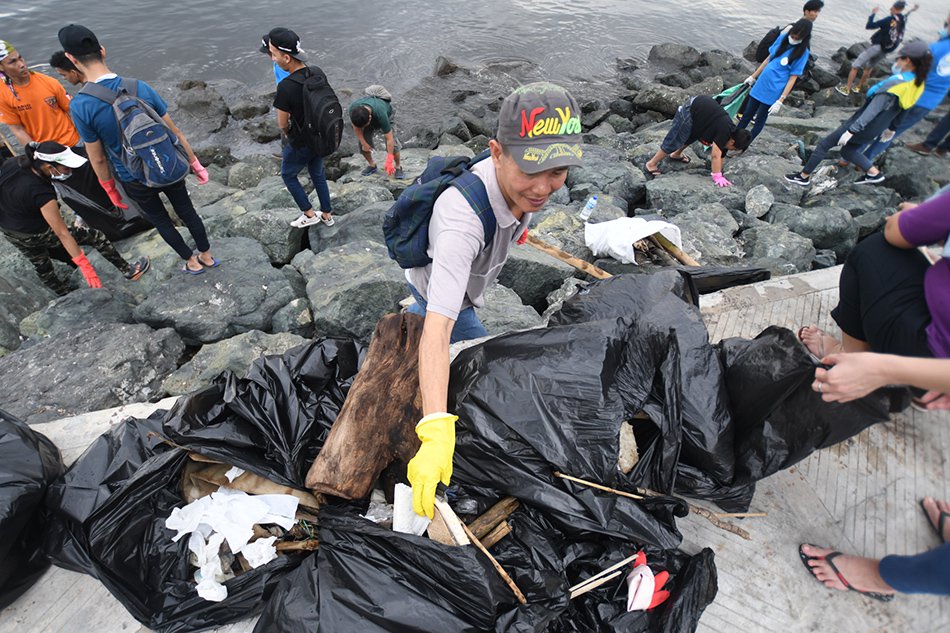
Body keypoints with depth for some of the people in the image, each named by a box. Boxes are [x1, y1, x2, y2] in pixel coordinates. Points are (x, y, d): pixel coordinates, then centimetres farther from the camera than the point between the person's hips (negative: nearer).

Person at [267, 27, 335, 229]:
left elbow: (283, 125, -16)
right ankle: (327, 215, 34)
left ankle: (309, 214, 25)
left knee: (288, 175, 20)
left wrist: (287, 135, 6)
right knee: (318, 175, 24)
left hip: (300, 144, -6)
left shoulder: (286, 87, -29)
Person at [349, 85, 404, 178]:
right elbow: (356, 128, -14)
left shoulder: (380, 114, -47)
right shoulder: (353, 109, -36)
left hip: (387, 115, -4)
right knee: (361, 142, -8)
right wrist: (364, 143, -12)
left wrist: (389, 161, -39)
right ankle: (371, 165, 16)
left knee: (393, 143, -22)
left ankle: (398, 166, 0)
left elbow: (389, 139, -41)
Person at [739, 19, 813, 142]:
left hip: (773, 91, -5)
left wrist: (780, 101, -19)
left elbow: (793, 78, -13)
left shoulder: (803, 53, -12)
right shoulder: (783, 38, 2)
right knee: (747, 115, 12)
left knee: (759, 121, 4)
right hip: (760, 84, 5)